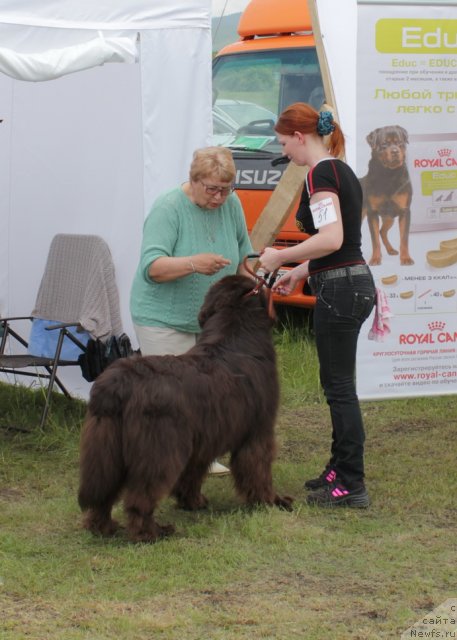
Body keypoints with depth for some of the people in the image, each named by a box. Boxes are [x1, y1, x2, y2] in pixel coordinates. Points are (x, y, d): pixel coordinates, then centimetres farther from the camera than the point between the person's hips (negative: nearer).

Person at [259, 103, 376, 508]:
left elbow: (331, 239, -26)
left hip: (339, 291, -10)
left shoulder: (320, 174, -15)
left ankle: (352, 486, -1)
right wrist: (299, 272, 25)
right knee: (338, 384, 18)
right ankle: (340, 469, 28)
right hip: (355, 282, 10)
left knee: (339, 387, -4)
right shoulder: (342, 171, 15)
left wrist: (280, 258, -15)